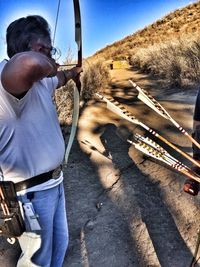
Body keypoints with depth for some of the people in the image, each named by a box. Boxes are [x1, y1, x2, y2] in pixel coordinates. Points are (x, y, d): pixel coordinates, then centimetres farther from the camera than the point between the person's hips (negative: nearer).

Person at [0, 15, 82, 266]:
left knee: (60, 243, 29)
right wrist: (47, 64, -25)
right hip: (32, 192, -9)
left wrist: (72, 72, 50)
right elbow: (29, 63, -49)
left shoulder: (39, 80, 5)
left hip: (53, 182, 9)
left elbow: (58, 79, 28)